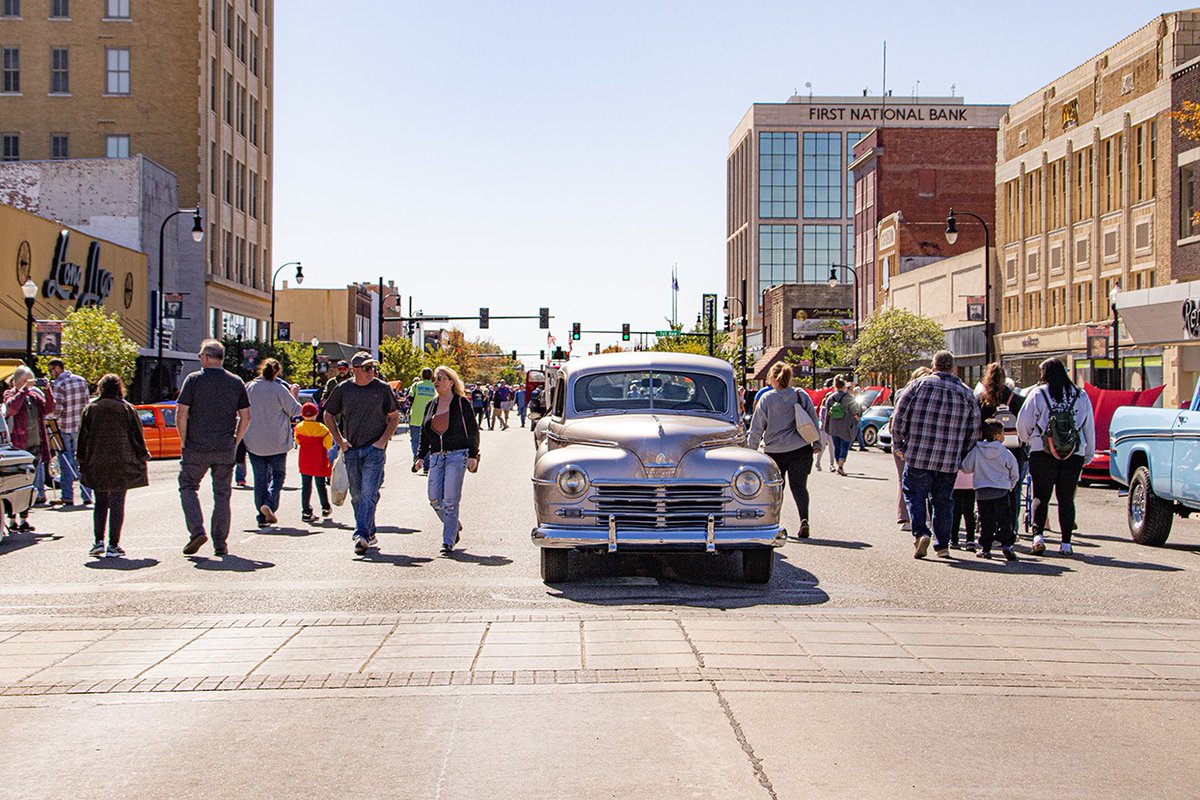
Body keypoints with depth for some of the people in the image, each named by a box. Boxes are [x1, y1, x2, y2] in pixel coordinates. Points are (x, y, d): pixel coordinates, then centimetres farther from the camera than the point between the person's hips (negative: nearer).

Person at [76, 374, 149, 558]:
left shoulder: (90, 408, 5)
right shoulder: (127, 409, -1)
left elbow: (83, 438, 6)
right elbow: (137, 437, 1)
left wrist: (82, 463, 12)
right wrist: (143, 459, 11)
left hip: (96, 465, 2)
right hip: (121, 465, -2)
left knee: (101, 503, 13)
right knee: (117, 503, -1)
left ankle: (98, 542, 5)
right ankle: (113, 546, -3)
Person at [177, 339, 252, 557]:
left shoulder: (194, 380, -5)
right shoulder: (236, 382, 4)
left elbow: (181, 414, -9)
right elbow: (245, 417, 5)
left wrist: (184, 441, 1)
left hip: (197, 448, -3)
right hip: (226, 450, 3)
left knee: (188, 486, 13)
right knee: (222, 494, 10)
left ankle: (197, 531, -4)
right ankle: (220, 543, 10)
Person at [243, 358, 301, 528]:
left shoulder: (249, 388, 1)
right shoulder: (279, 389, -10)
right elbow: (295, 410, -5)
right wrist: (294, 395, 10)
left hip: (254, 442, 3)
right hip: (277, 442, -3)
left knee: (260, 478, 8)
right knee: (278, 474, 12)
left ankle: (263, 517, 5)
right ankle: (269, 504, -12)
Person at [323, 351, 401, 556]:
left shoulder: (382, 388, 0)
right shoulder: (343, 389, 4)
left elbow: (394, 418, 7)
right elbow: (328, 416, 15)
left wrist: (383, 440, -5)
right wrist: (340, 441, 6)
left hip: (375, 449, -3)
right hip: (351, 450, 3)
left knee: (368, 493, -14)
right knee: (357, 495, 9)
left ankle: (362, 535, -19)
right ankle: (370, 534, 23)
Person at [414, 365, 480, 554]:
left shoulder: (461, 403, 0)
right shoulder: (432, 406, 15)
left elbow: (473, 430, 1)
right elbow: (424, 433, 21)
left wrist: (472, 455, -6)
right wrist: (421, 456, 13)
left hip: (457, 455, -5)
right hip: (436, 456, 5)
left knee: (450, 499, -8)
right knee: (434, 498, -2)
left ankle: (448, 541, -2)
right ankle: (454, 526, 23)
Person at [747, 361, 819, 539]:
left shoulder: (766, 399, -6)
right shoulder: (802, 395, 1)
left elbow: (756, 428, -3)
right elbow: (814, 422, 7)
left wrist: (751, 449, 6)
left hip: (775, 450, -1)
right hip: (800, 449, 1)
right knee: (799, 485, 1)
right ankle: (804, 519, -20)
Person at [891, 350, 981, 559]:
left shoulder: (918, 385, -2)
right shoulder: (966, 393, 6)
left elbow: (899, 418, -4)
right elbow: (974, 431, 8)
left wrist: (898, 445, 7)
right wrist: (962, 456, 17)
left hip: (918, 456, -2)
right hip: (950, 461, 2)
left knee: (915, 494, 8)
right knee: (943, 500, 14)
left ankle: (920, 533, -12)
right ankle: (942, 545, 15)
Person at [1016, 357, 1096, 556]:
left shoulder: (1038, 394, -3)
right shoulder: (1081, 396, 7)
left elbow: (1023, 424, -3)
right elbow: (1090, 429, 11)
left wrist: (1028, 440, 17)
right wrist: (1088, 455, 20)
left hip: (1043, 453, -2)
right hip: (1074, 456, 2)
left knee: (1041, 496, 6)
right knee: (1066, 498, 10)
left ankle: (1038, 534, -12)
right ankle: (1066, 543, 9)